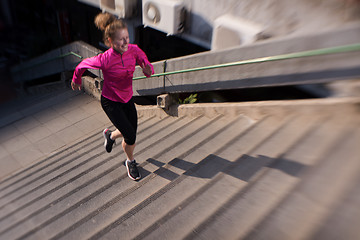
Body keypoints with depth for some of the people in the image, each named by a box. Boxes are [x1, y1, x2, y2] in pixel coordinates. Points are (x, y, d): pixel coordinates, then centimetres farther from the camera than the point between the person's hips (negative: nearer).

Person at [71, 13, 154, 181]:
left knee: (130, 133, 14)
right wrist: (76, 80, 9)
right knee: (130, 137, -8)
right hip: (110, 102, -5)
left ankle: (110, 135, 49)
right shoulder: (105, 59, -27)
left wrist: (148, 70, -25)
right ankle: (131, 162, 25)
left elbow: (147, 65, 0)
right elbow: (82, 65, -9)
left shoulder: (133, 50, -15)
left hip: (127, 98, 6)